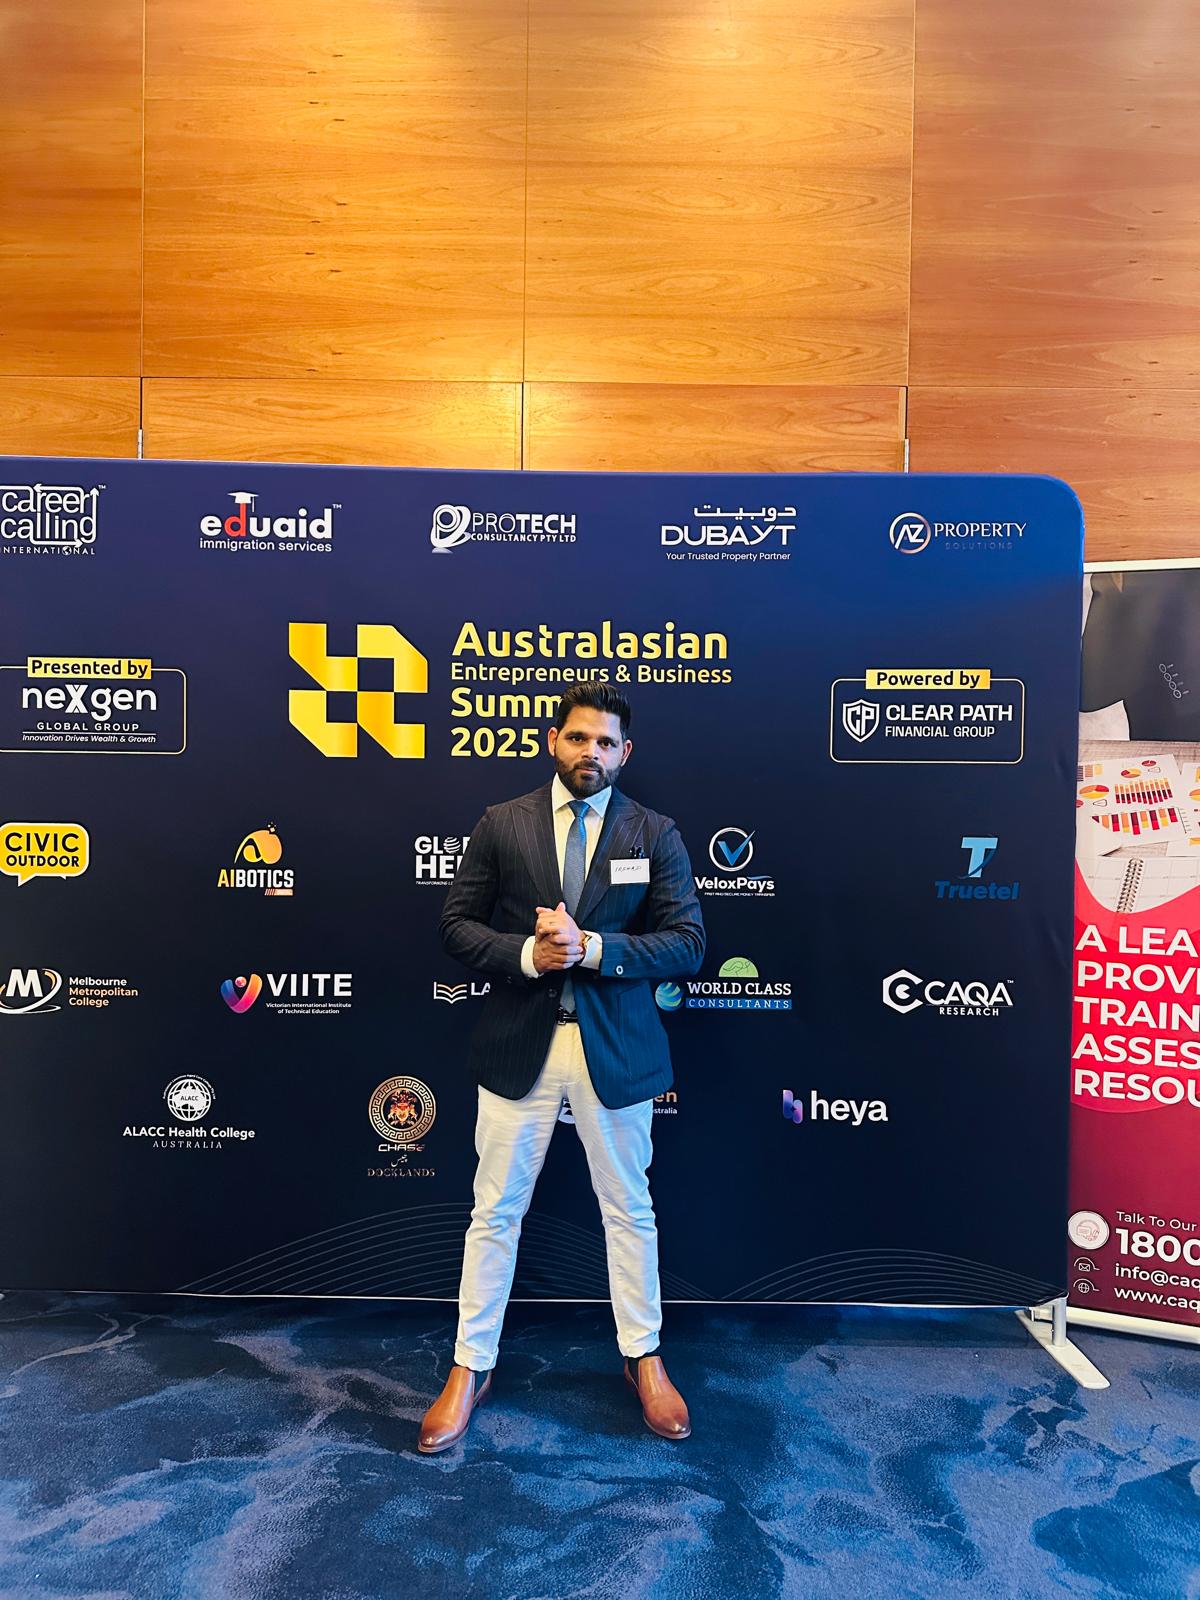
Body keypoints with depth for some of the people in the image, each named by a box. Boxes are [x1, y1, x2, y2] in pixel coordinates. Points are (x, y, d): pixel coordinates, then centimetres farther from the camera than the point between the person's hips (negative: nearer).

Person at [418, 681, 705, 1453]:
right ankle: (471, 1367, 32)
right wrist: (526, 954, -18)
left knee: (630, 1209, 16)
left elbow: (688, 942, -7)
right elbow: (458, 924, 0)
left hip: (616, 1046, 0)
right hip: (519, 1043, 0)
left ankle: (644, 1359, 38)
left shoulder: (655, 834, -2)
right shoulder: (501, 825, -1)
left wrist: (592, 947, -20)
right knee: (496, 1211, 12)